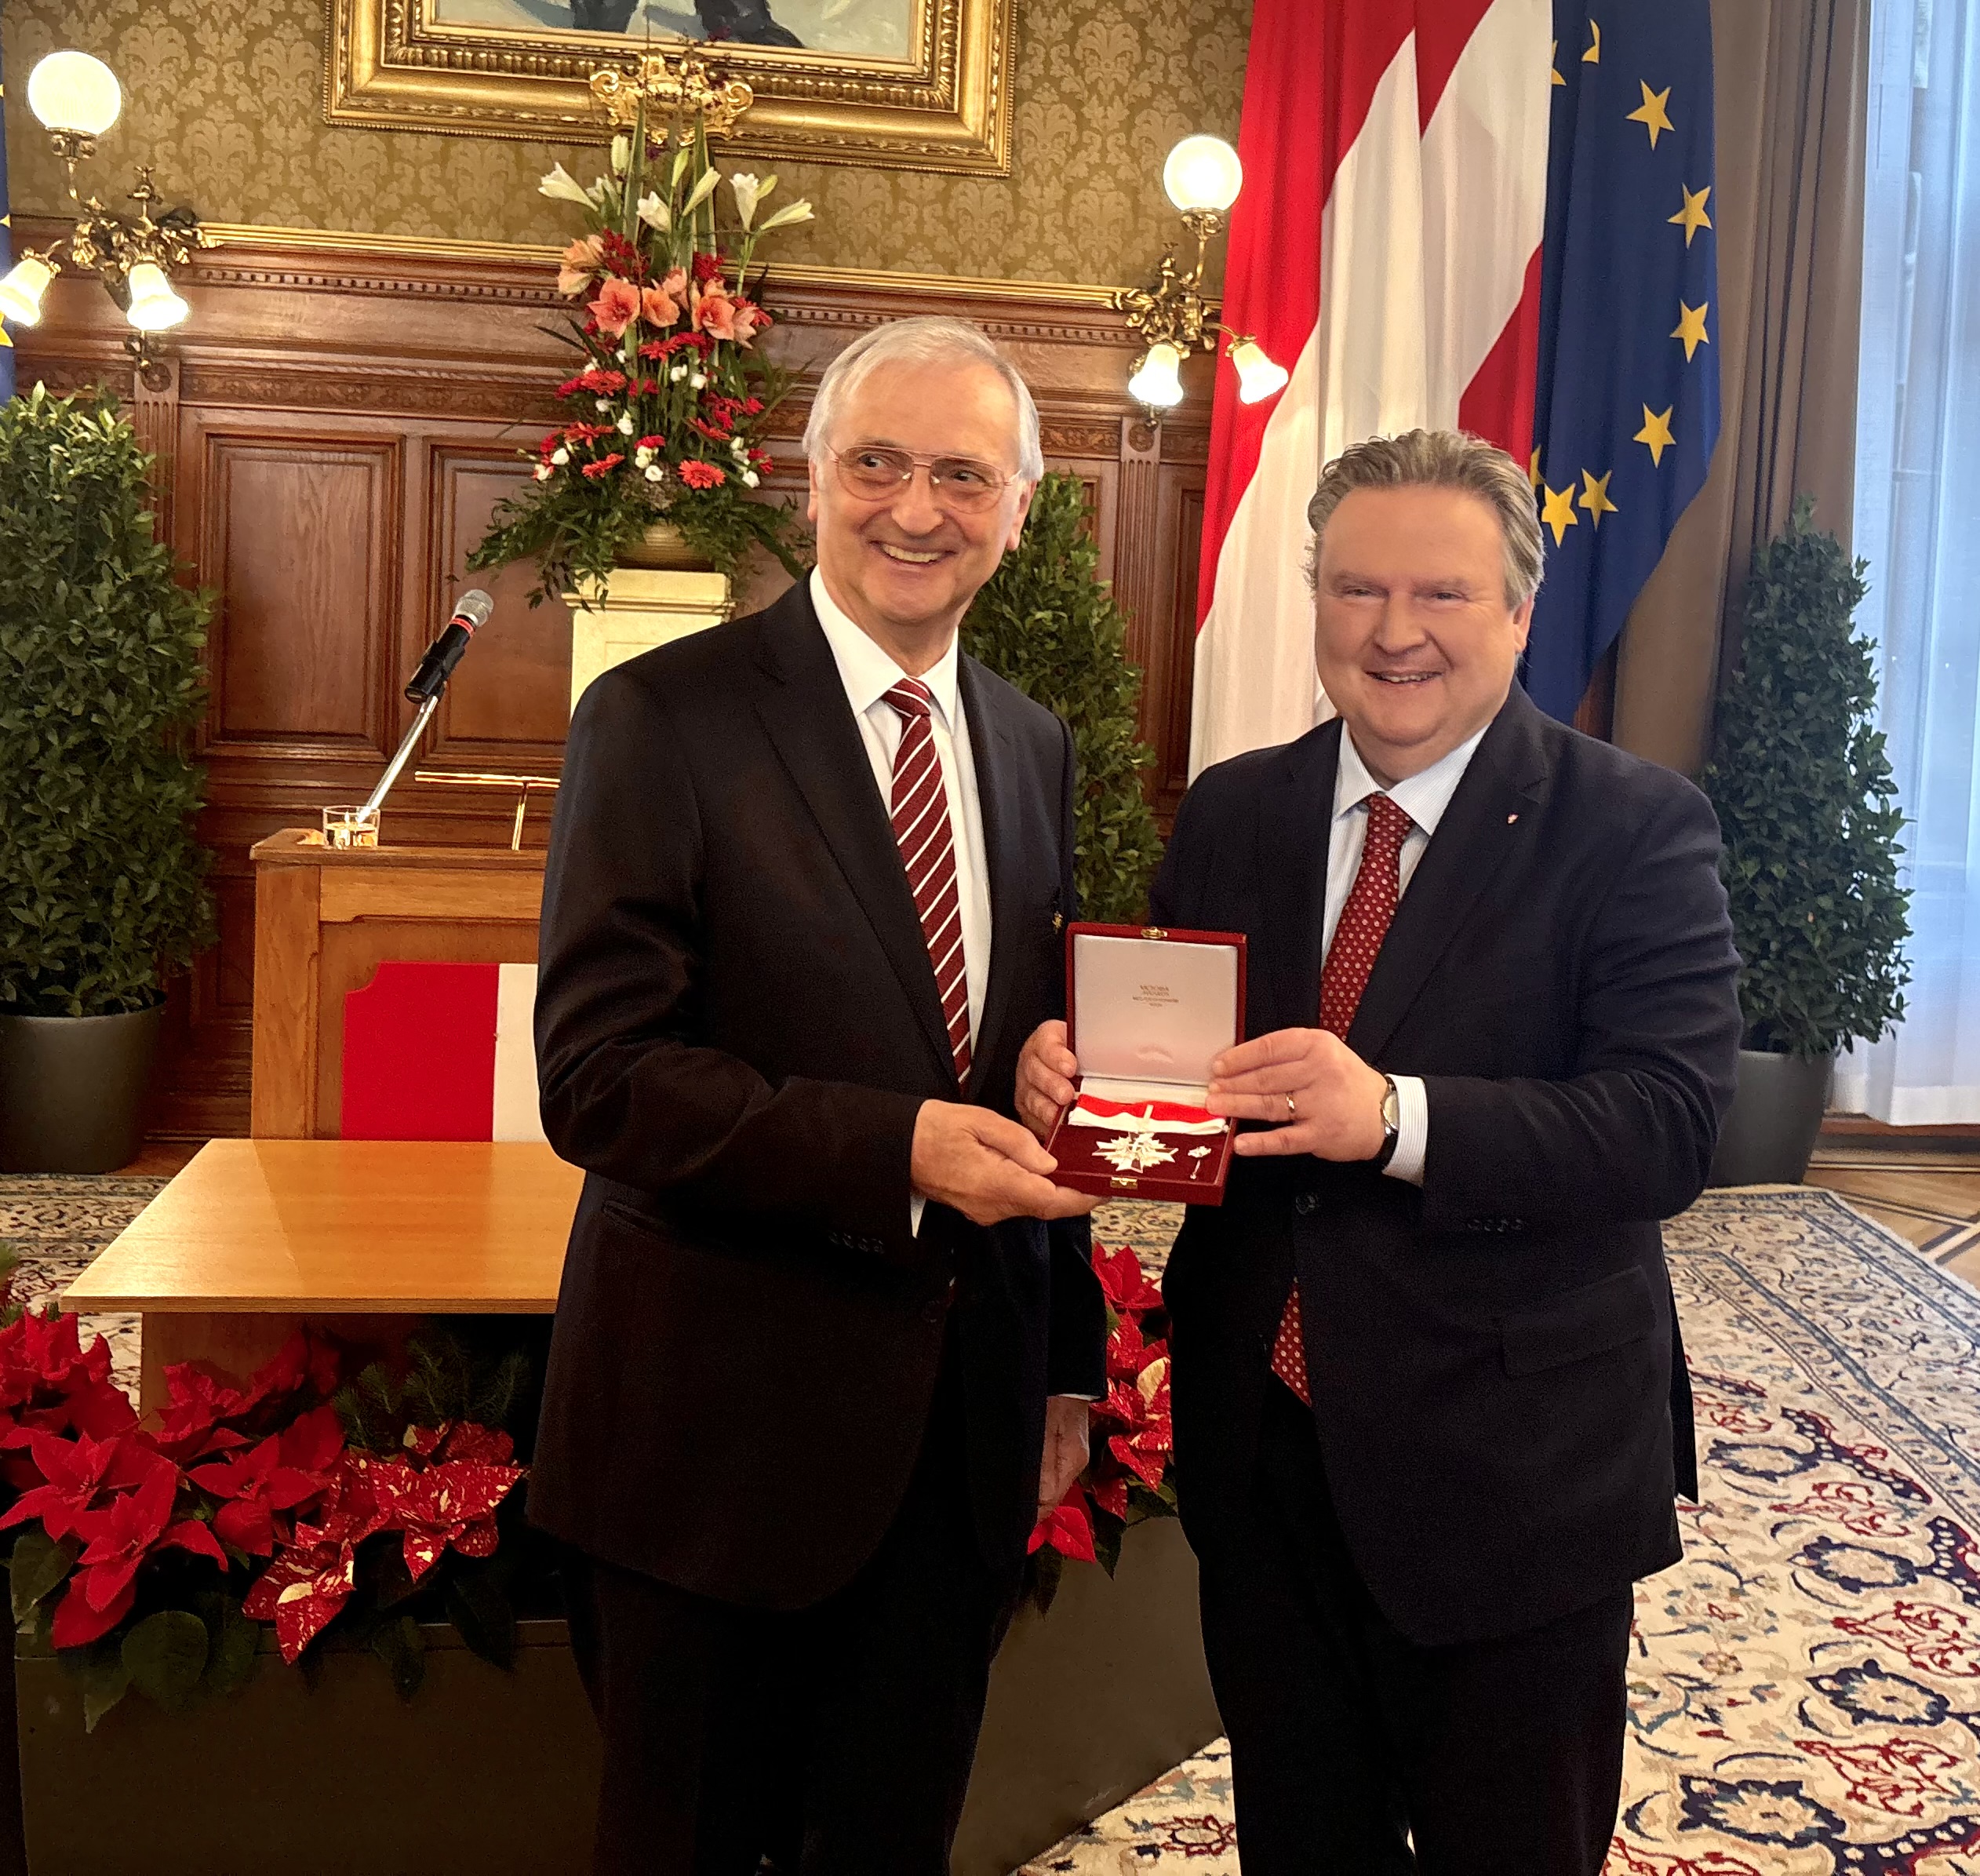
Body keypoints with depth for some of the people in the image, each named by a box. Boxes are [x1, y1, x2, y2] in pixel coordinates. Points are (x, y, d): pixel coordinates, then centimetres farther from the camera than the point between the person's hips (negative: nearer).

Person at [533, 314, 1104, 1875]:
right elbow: (600, 1075, -17)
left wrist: (1069, 1362, 14)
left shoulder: (1035, 748, 9)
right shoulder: (664, 719, -10)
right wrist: (894, 1149, -26)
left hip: (966, 1430, 5)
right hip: (723, 1425, -5)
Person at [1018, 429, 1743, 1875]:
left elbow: (1672, 1121, -21)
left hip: (1511, 1470, -4)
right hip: (1263, 1447, 4)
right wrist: (1069, 1071, -17)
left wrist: (1397, 1117, -34)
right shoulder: (1234, 811, 4)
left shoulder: (1635, 828, -10)